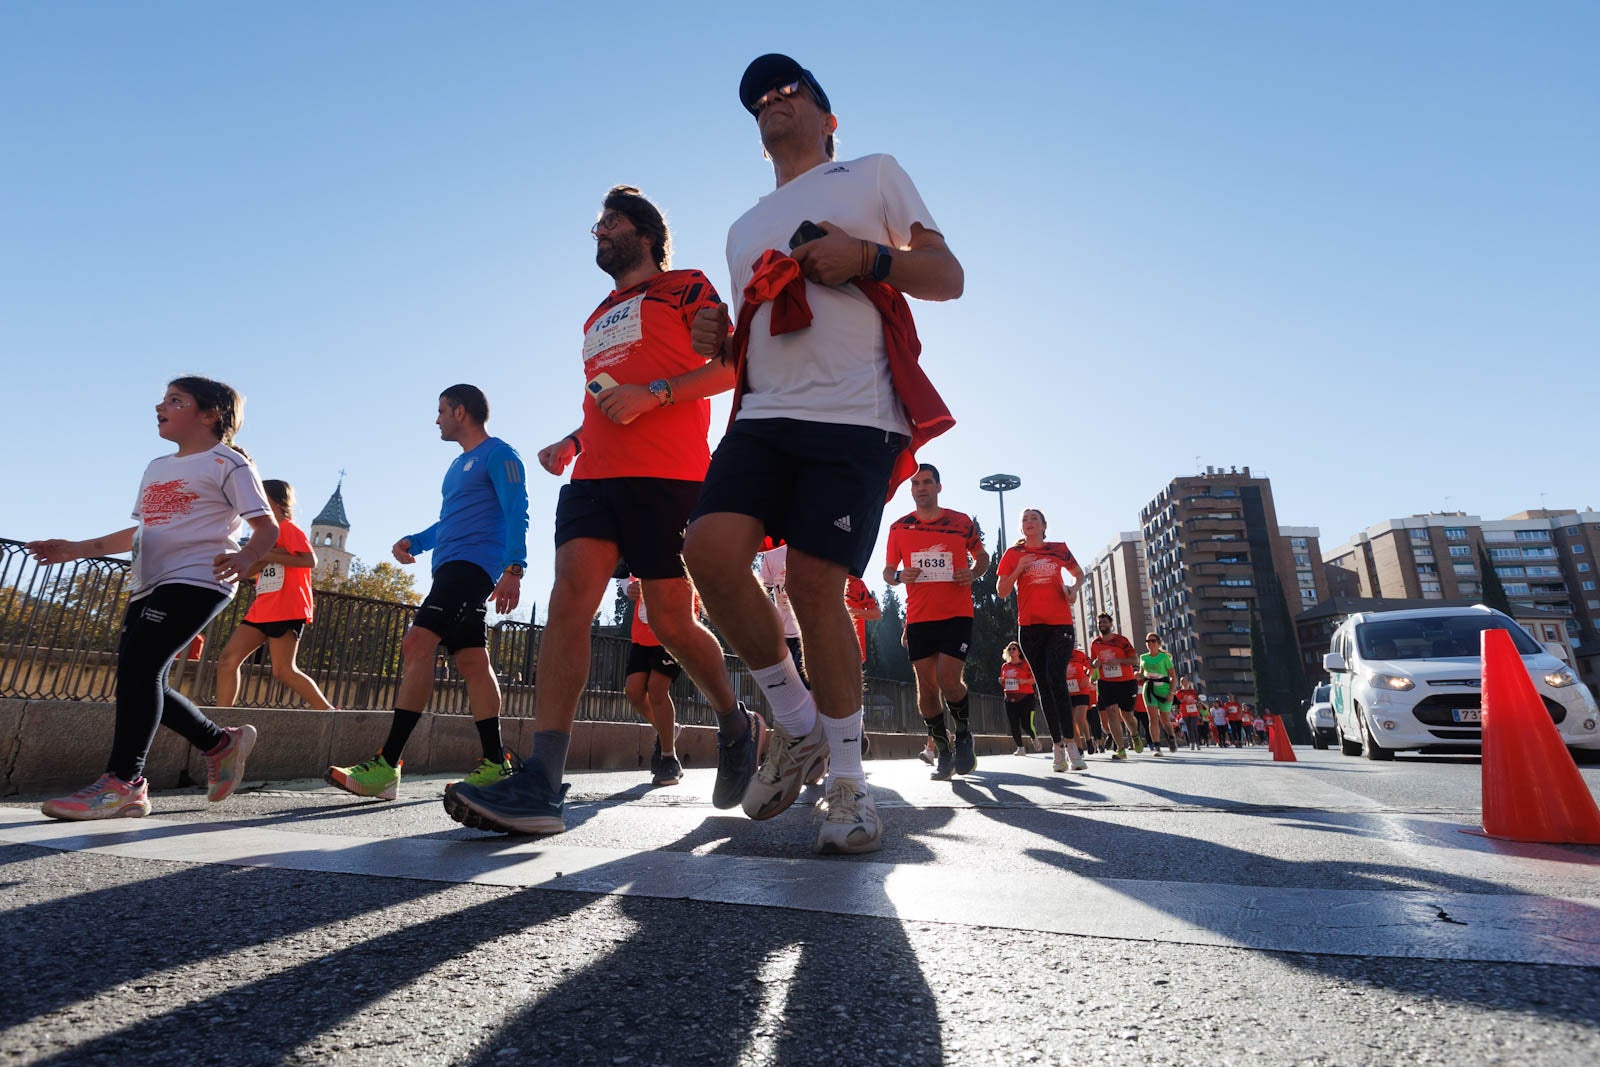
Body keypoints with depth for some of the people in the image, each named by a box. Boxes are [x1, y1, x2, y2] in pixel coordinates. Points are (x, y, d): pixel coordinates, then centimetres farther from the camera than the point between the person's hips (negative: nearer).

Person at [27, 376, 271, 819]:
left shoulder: (227, 463, -2)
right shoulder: (156, 468, 23)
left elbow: (267, 526, -11)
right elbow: (142, 531, 31)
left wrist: (246, 556, -31)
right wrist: (78, 549, 23)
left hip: (195, 581, -9)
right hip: (148, 585, 9)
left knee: (138, 664, -19)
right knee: (142, 680, 4)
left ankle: (123, 783, -13)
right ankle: (221, 742, 20)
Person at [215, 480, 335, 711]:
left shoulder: (288, 528, -3)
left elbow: (310, 560, -19)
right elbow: (247, 572, 10)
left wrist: (269, 555, -16)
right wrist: (262, 556, -8)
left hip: (285, 610, -9)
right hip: (261, 609, 9)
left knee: (283, 671, -10)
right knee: (228, 658, 1)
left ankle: (328, 711, -5)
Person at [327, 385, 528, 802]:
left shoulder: (498, 454, -3)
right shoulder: (459, 466, 26)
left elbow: (516, 514, -13)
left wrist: (513, 569, -23)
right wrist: (413, 541, 14)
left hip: (473, 562, -10)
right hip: (451, 566, 10)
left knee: (417, 643, -19)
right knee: (472, 662, 4)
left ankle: (386, 766, -19)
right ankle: (495, 766, 5)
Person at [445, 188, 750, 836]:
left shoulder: (685, 286, 11)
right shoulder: (598, 318, 32)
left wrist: (653, 393, -14)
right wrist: (570, 442, 19)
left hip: (665, 475, -6)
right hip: (595, 473, 7)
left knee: (670, 621, -5)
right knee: (568, 600, -13)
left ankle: (737, 728, 22)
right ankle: (541, 784, -16)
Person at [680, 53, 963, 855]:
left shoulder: (874, 173, 19)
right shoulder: (744, 229, 31)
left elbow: (948, 277, 10)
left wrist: (867, 256, -9)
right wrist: (720, 344, 9)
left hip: (854, 415, -4)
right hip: (763, 416, 5)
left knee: (814, 585, -14)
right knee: (709, 548, -19)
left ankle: (848, 780, 5)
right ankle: (796, 724, 1)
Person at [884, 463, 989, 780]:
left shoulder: (962, 522, 5)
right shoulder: (899, 527, 7)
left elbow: (982, 556, 16)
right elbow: (888, 571, 13)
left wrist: (973, 573, -5)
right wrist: (899, 576, -10)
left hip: (956, 614, -2)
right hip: (918, 618, 2)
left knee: (949, 681, -13)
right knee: (926, 686, 3)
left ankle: (964, 735, 17)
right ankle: (943, 751, 21)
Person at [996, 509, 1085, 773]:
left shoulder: (1059, 549, 10)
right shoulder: (1013, 554, 7)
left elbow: (1078, 573, 26)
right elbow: (1002, 591, 5)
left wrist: (1075, 587, 4)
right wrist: (1019, 569, -9)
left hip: (1060, 622, -1)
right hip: (1029, 625, 1)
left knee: (1056, 677, -17)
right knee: (1043, 684, 2)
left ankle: (1069, 741, -6)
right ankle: (1057, 746, 9)